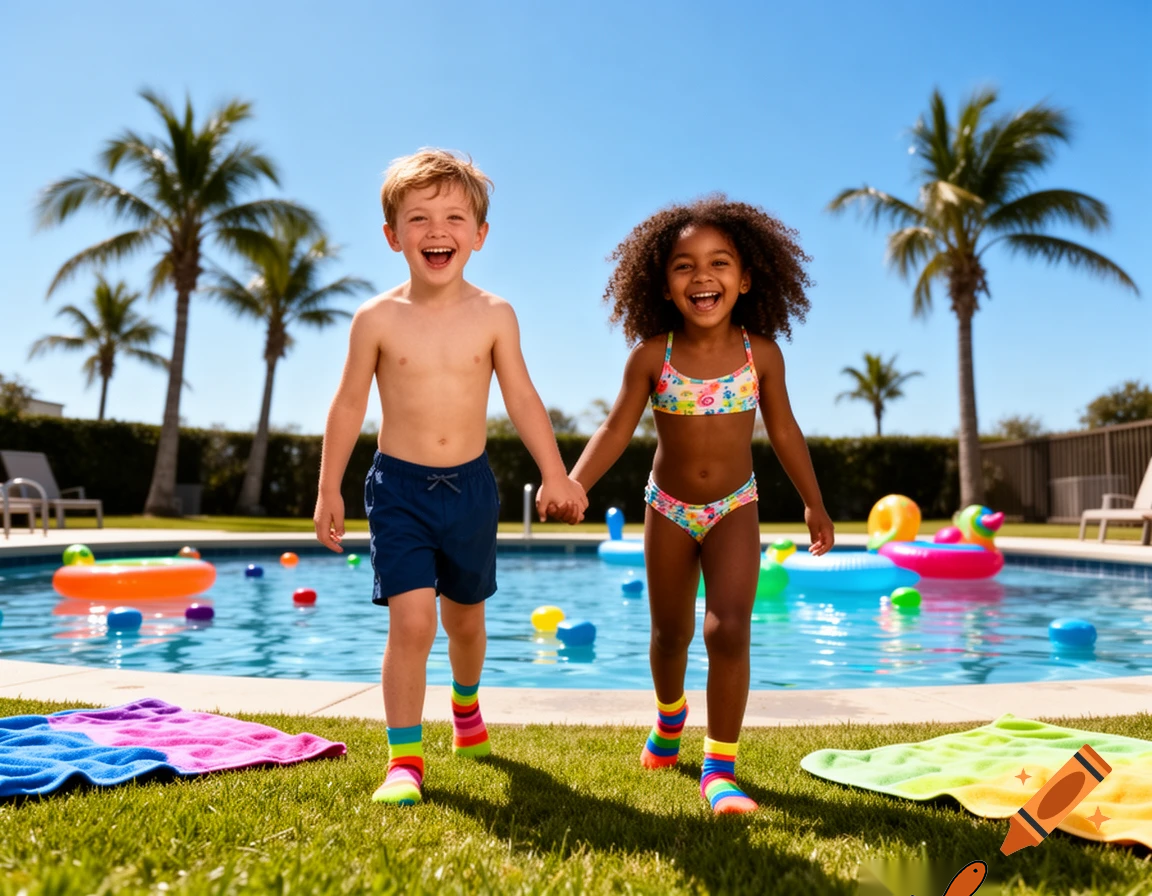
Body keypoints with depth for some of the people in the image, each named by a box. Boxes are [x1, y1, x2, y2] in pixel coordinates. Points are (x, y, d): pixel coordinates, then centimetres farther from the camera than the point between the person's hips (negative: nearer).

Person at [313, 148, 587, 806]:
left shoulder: (495, 315, -5)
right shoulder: (378, 318, -7)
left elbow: (522, 400, 0)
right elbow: (349, 407, 1)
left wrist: (556, 475, -4)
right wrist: (330, 491, 4)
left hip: (471, 485, 2)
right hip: (400, 487, -2)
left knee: (465, 615, 18)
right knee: (412, 621, -13)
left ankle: (466, 703, 48)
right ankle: (405, 760, 2)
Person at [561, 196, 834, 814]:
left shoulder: (761, 353, -10)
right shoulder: (652, 355, -13)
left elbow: (783, 432, 1)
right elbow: (617, 428, -9)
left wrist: (814, 505, 9)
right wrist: (573, 484, -23)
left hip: (734, 508, 0)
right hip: (669, 509, 1)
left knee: (729, 629, -15)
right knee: (671, 632, 15)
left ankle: (720, 768, -1)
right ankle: (670, 714, 47)